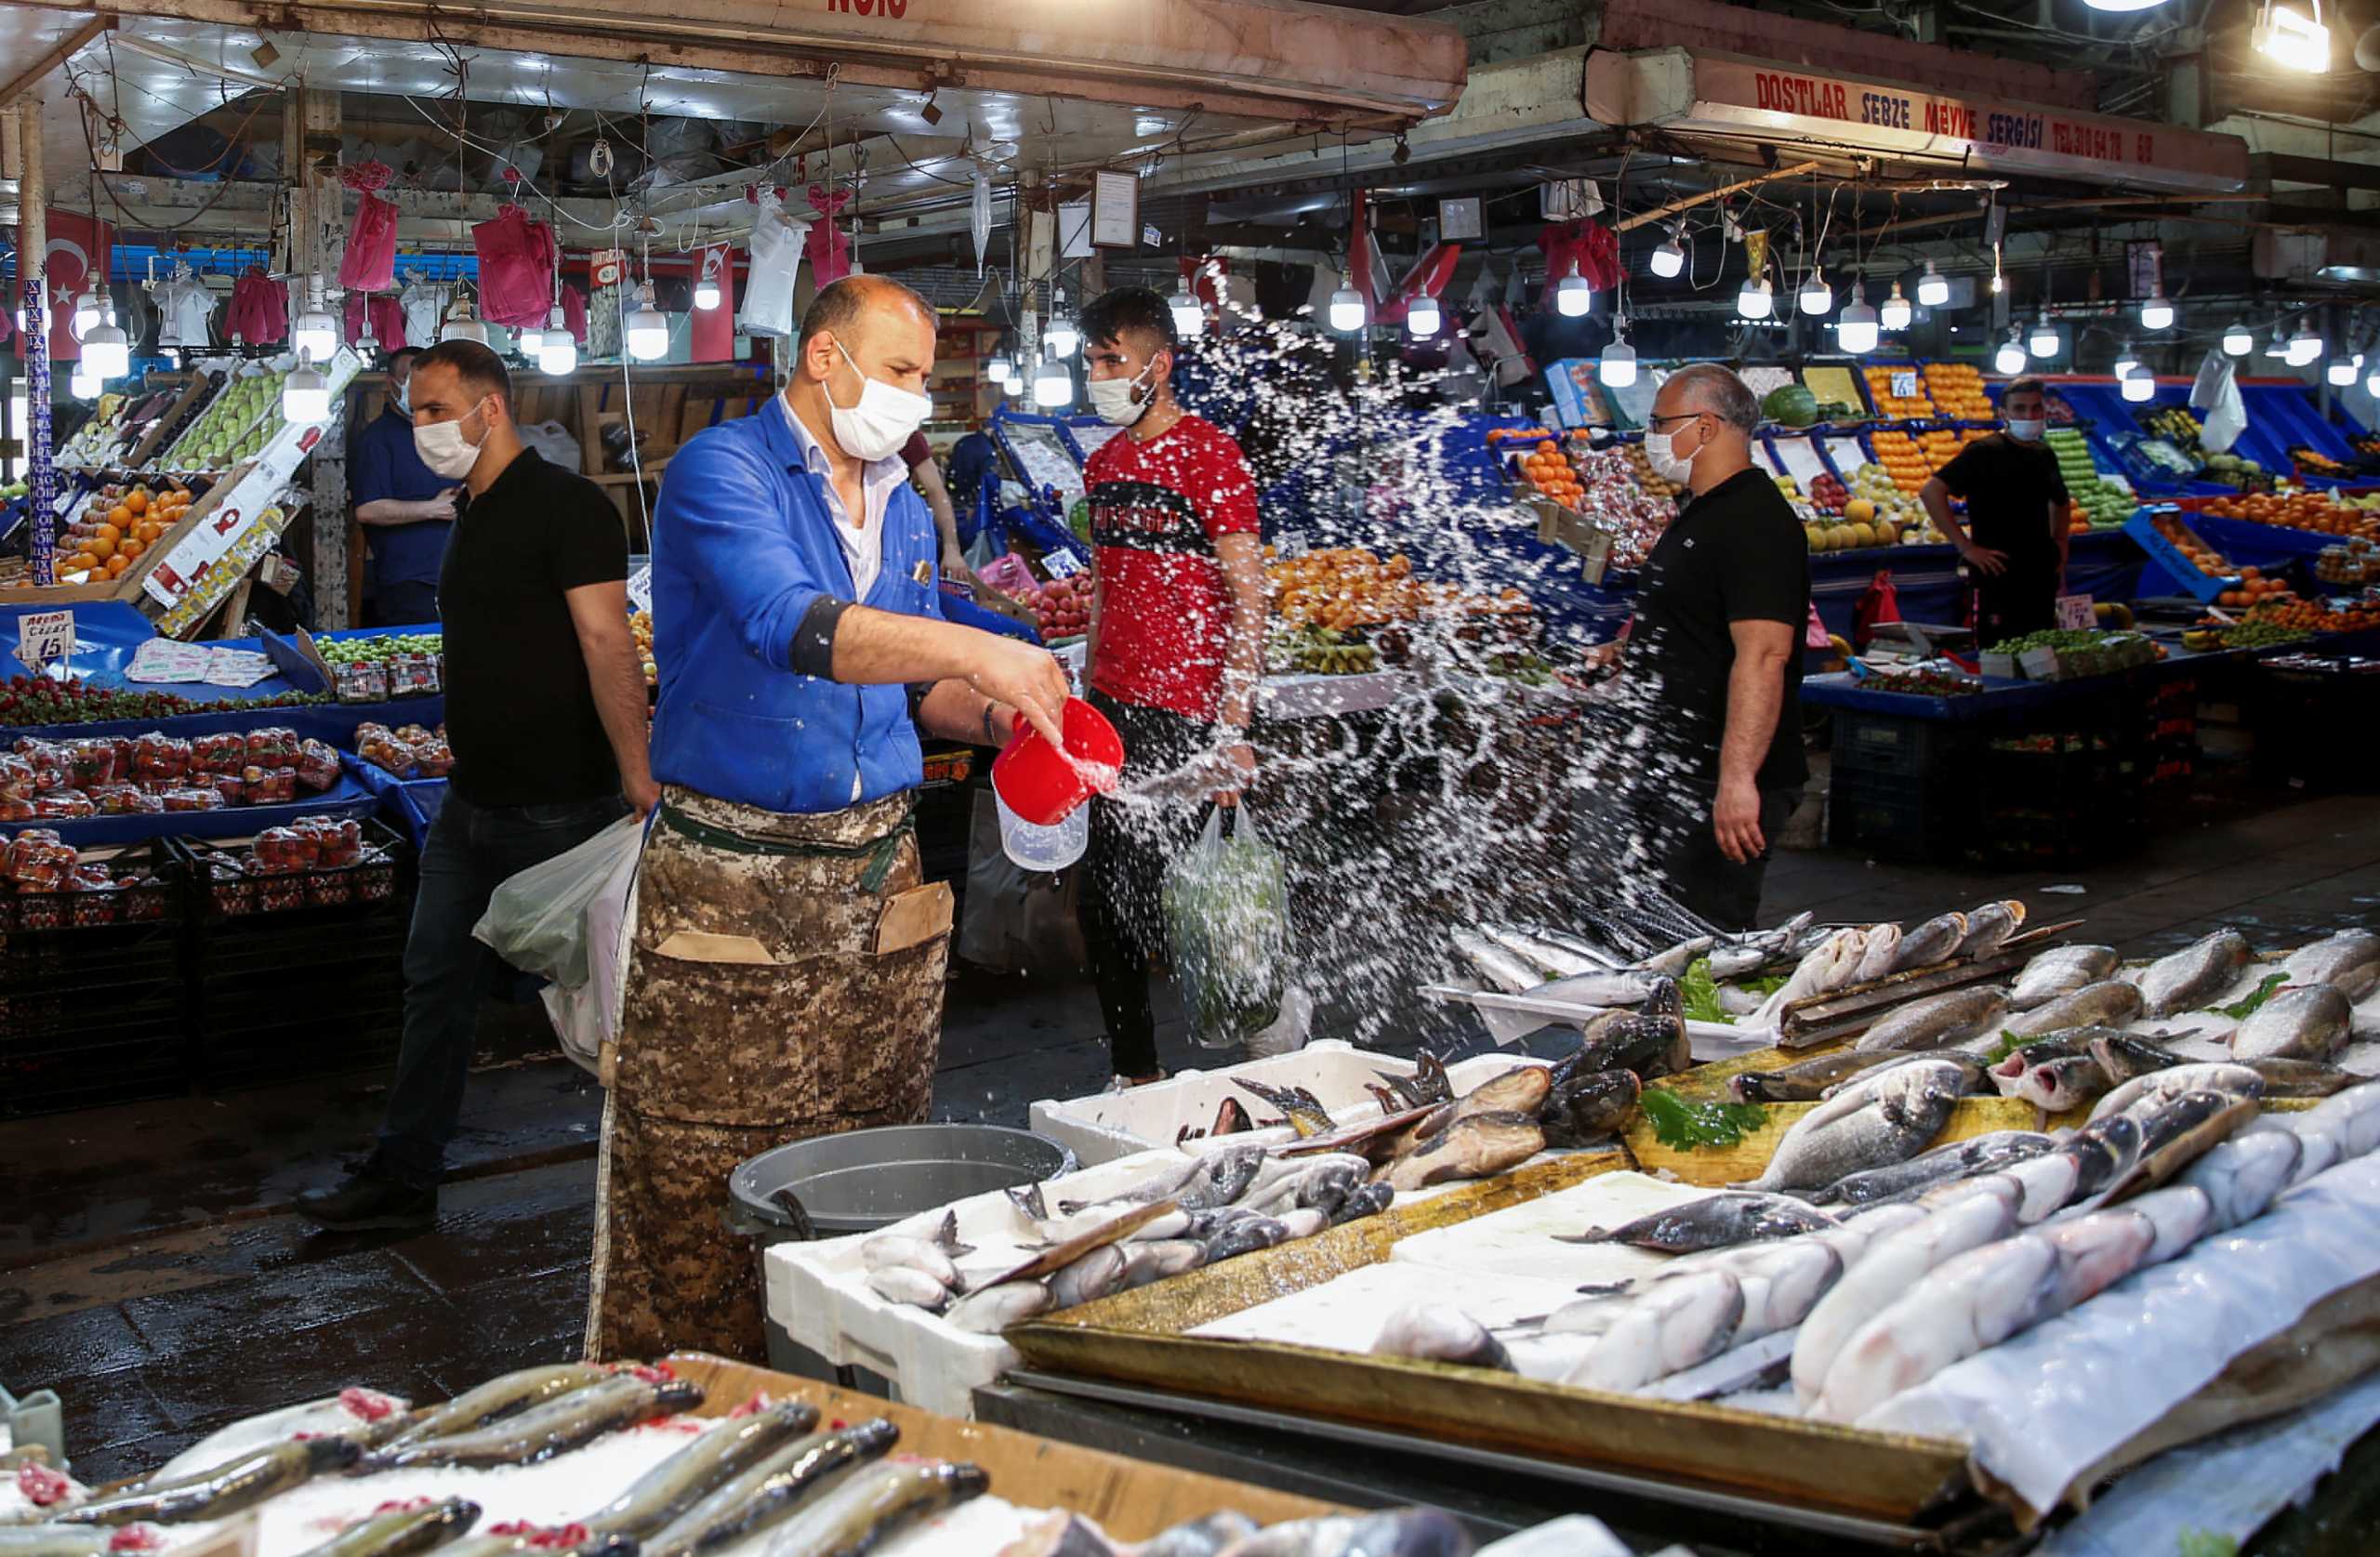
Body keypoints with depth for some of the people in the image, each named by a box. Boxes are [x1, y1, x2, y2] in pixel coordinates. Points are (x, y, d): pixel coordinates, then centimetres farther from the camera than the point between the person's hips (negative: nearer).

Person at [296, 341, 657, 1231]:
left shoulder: (565, 505, -15)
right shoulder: (473, 514, 13)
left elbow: (607, 645, -21)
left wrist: (637, 782, -26)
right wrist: (467, 763, 17)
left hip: (560, 808, -9)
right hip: (474, 805, 9)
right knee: (436, 981, 13)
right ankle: (405, 1180, 25)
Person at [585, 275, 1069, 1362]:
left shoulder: (905, 510, 16)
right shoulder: (723, 471, -7)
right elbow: (788, 625, -25)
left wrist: (995, 719, 0)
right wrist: (973, 651, -32)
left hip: (878, 874, 7)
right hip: (730, 882, -6)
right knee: (700, 1188, -1)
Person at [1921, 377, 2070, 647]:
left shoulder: (2045, 456, 13)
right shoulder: (1985, 452, -9)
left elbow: (2059, 501, 33)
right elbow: (1931, 492, -18)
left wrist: (2060, 545, 17)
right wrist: (1966, 547, -18)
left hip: (2041, 574, 7)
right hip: (1998, 572, -7)